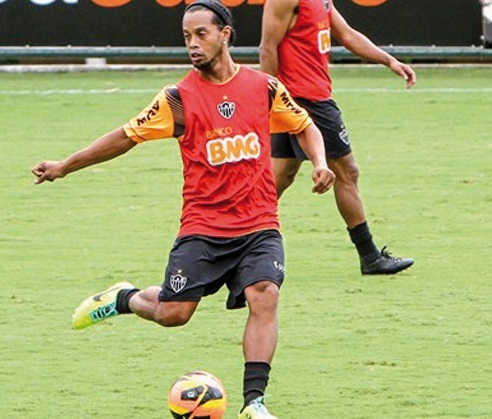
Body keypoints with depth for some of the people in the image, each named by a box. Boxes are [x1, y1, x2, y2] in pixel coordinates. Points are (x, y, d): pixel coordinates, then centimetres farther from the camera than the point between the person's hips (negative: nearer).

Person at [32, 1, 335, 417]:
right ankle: (125, 299, 30)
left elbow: (305, 127, 19)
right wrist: (64, 166, 7)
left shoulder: (264, 87, 4)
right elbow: (127, 136, 6)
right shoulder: (179, 98, -1)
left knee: (264, 296, -22)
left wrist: (319, 163, 0)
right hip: (202, 226, -1)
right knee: (173, 312, -5)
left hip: (259, 226, 1)